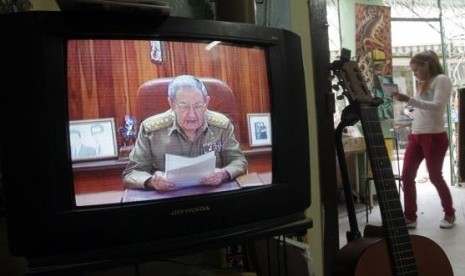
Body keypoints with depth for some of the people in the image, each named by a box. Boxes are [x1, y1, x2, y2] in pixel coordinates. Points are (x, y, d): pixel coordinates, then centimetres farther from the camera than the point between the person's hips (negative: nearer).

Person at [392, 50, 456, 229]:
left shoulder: (441, 79, -5)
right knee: (407, 175, 0)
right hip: (416, 136, 7)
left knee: (435, 177, 4)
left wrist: (409, 100, -26)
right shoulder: (423, 84, 18)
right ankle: (410, 217, 8)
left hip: (434, 136, -7)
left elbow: (437, 106, -20)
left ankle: (449, 214, 26)